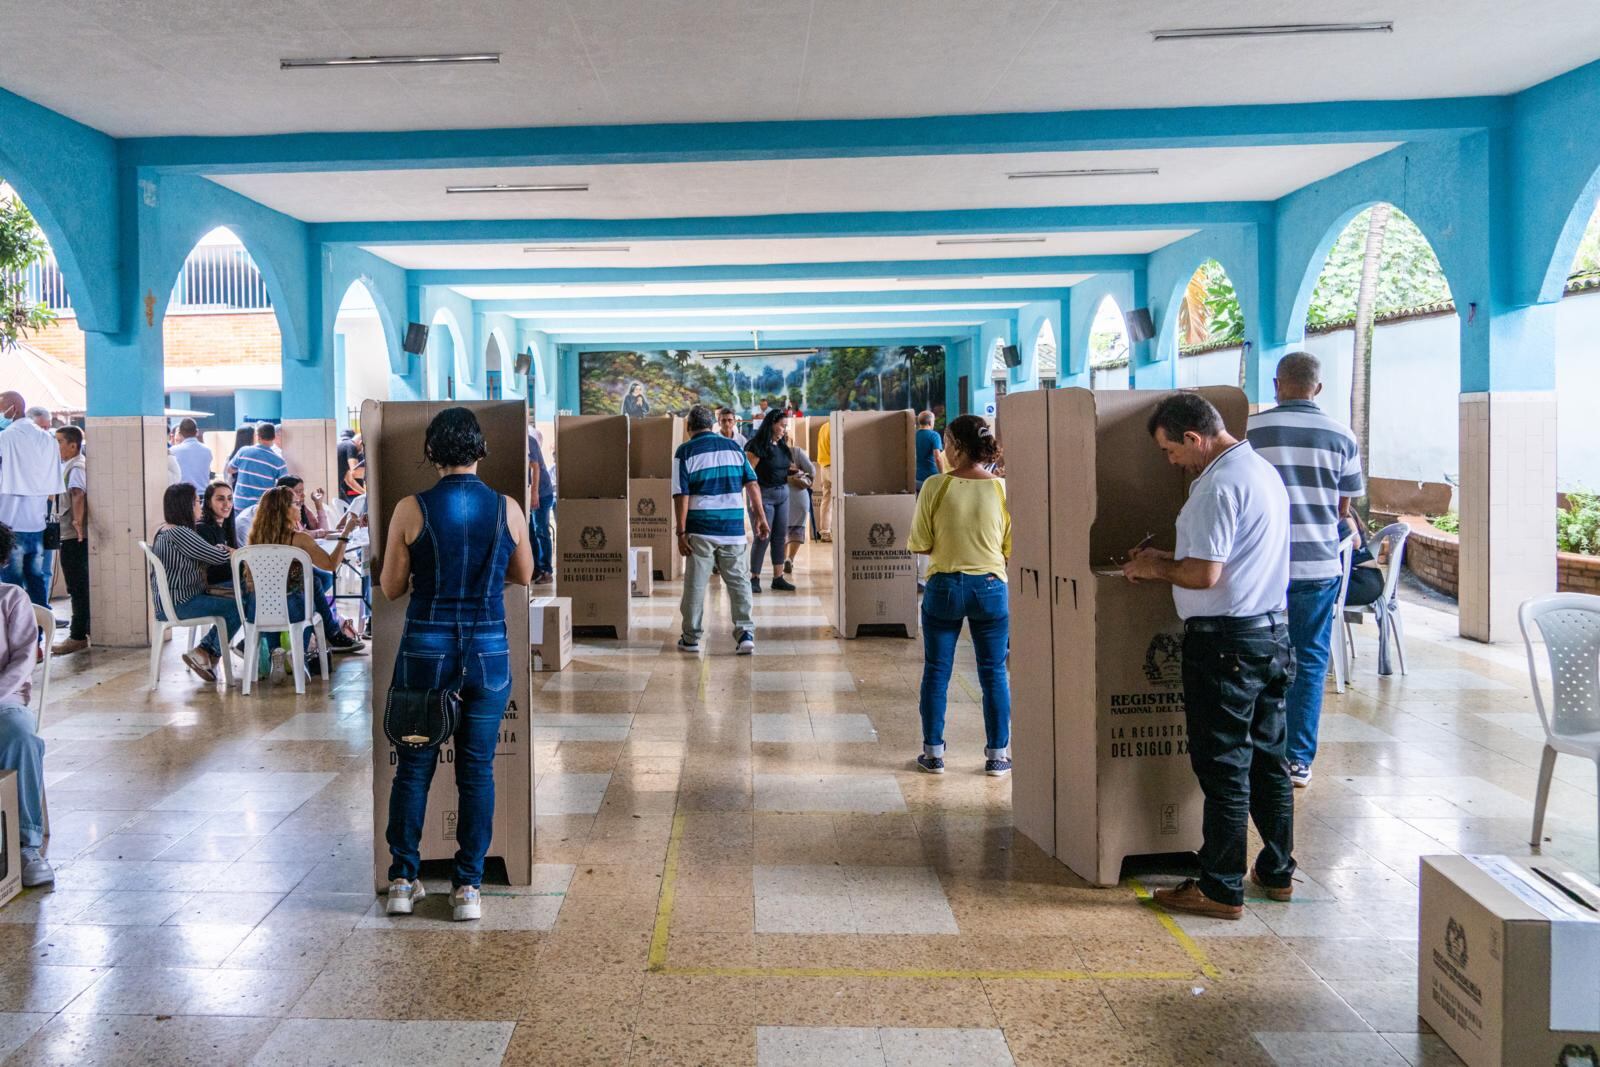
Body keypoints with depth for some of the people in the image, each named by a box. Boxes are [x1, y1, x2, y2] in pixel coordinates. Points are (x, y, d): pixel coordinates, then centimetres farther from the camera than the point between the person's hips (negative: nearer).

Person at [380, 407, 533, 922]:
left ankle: (402, 881, 15)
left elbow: (390, 588, 0)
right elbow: (524, 575, 12)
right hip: (488, 651, 1)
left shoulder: (411, 509, -8)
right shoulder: (508, 509, -3)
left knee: (414, 766, 11)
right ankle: (468, 887, 10)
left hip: (425, 647, -1)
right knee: (477, 769, 7)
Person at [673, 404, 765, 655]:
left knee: (695, 583, 5)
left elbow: (681, 495, -8)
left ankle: (691, 638, 12)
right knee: (738, 581, 7)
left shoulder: (685, 452, -2)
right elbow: (752, 484, 4)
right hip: (733, 528, 3)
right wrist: (760, 517, 7)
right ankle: (745, 633, -4)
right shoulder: (733, 447, 9)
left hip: (701, 530, -3)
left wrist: (681, 532, -7)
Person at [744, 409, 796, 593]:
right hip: (765, 494, -7)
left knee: (780, 536, 8)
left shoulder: (782, 445, 11)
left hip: (783, 493, 7)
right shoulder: (757, 446, -12)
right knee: (763, 537, -5)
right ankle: (754, 579, 5)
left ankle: (778, 578, 13)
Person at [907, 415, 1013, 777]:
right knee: (994, 673, 11)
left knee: (936, 672, 11)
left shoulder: (935, 486, -11)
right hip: (991, 587, 1)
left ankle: (934, 753, 17)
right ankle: (997, 756, 16)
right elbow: (1012, 549, -1)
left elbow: (918, 544, -6)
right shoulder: (1002, 488, -7)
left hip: (944, 587, -1)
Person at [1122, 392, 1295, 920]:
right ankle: (1277, 871, 27)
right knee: (1268, 759, 17)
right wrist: (1167, 559, 18)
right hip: (1272, 633, 10)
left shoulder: (1217, 486, -18)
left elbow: (1205, 574, -22)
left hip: (1225, 642, -10)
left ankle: (1221, 889, 5)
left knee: (1223, 767, -2)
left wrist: (1155, 570, -5)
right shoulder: (1264, 471, 14)